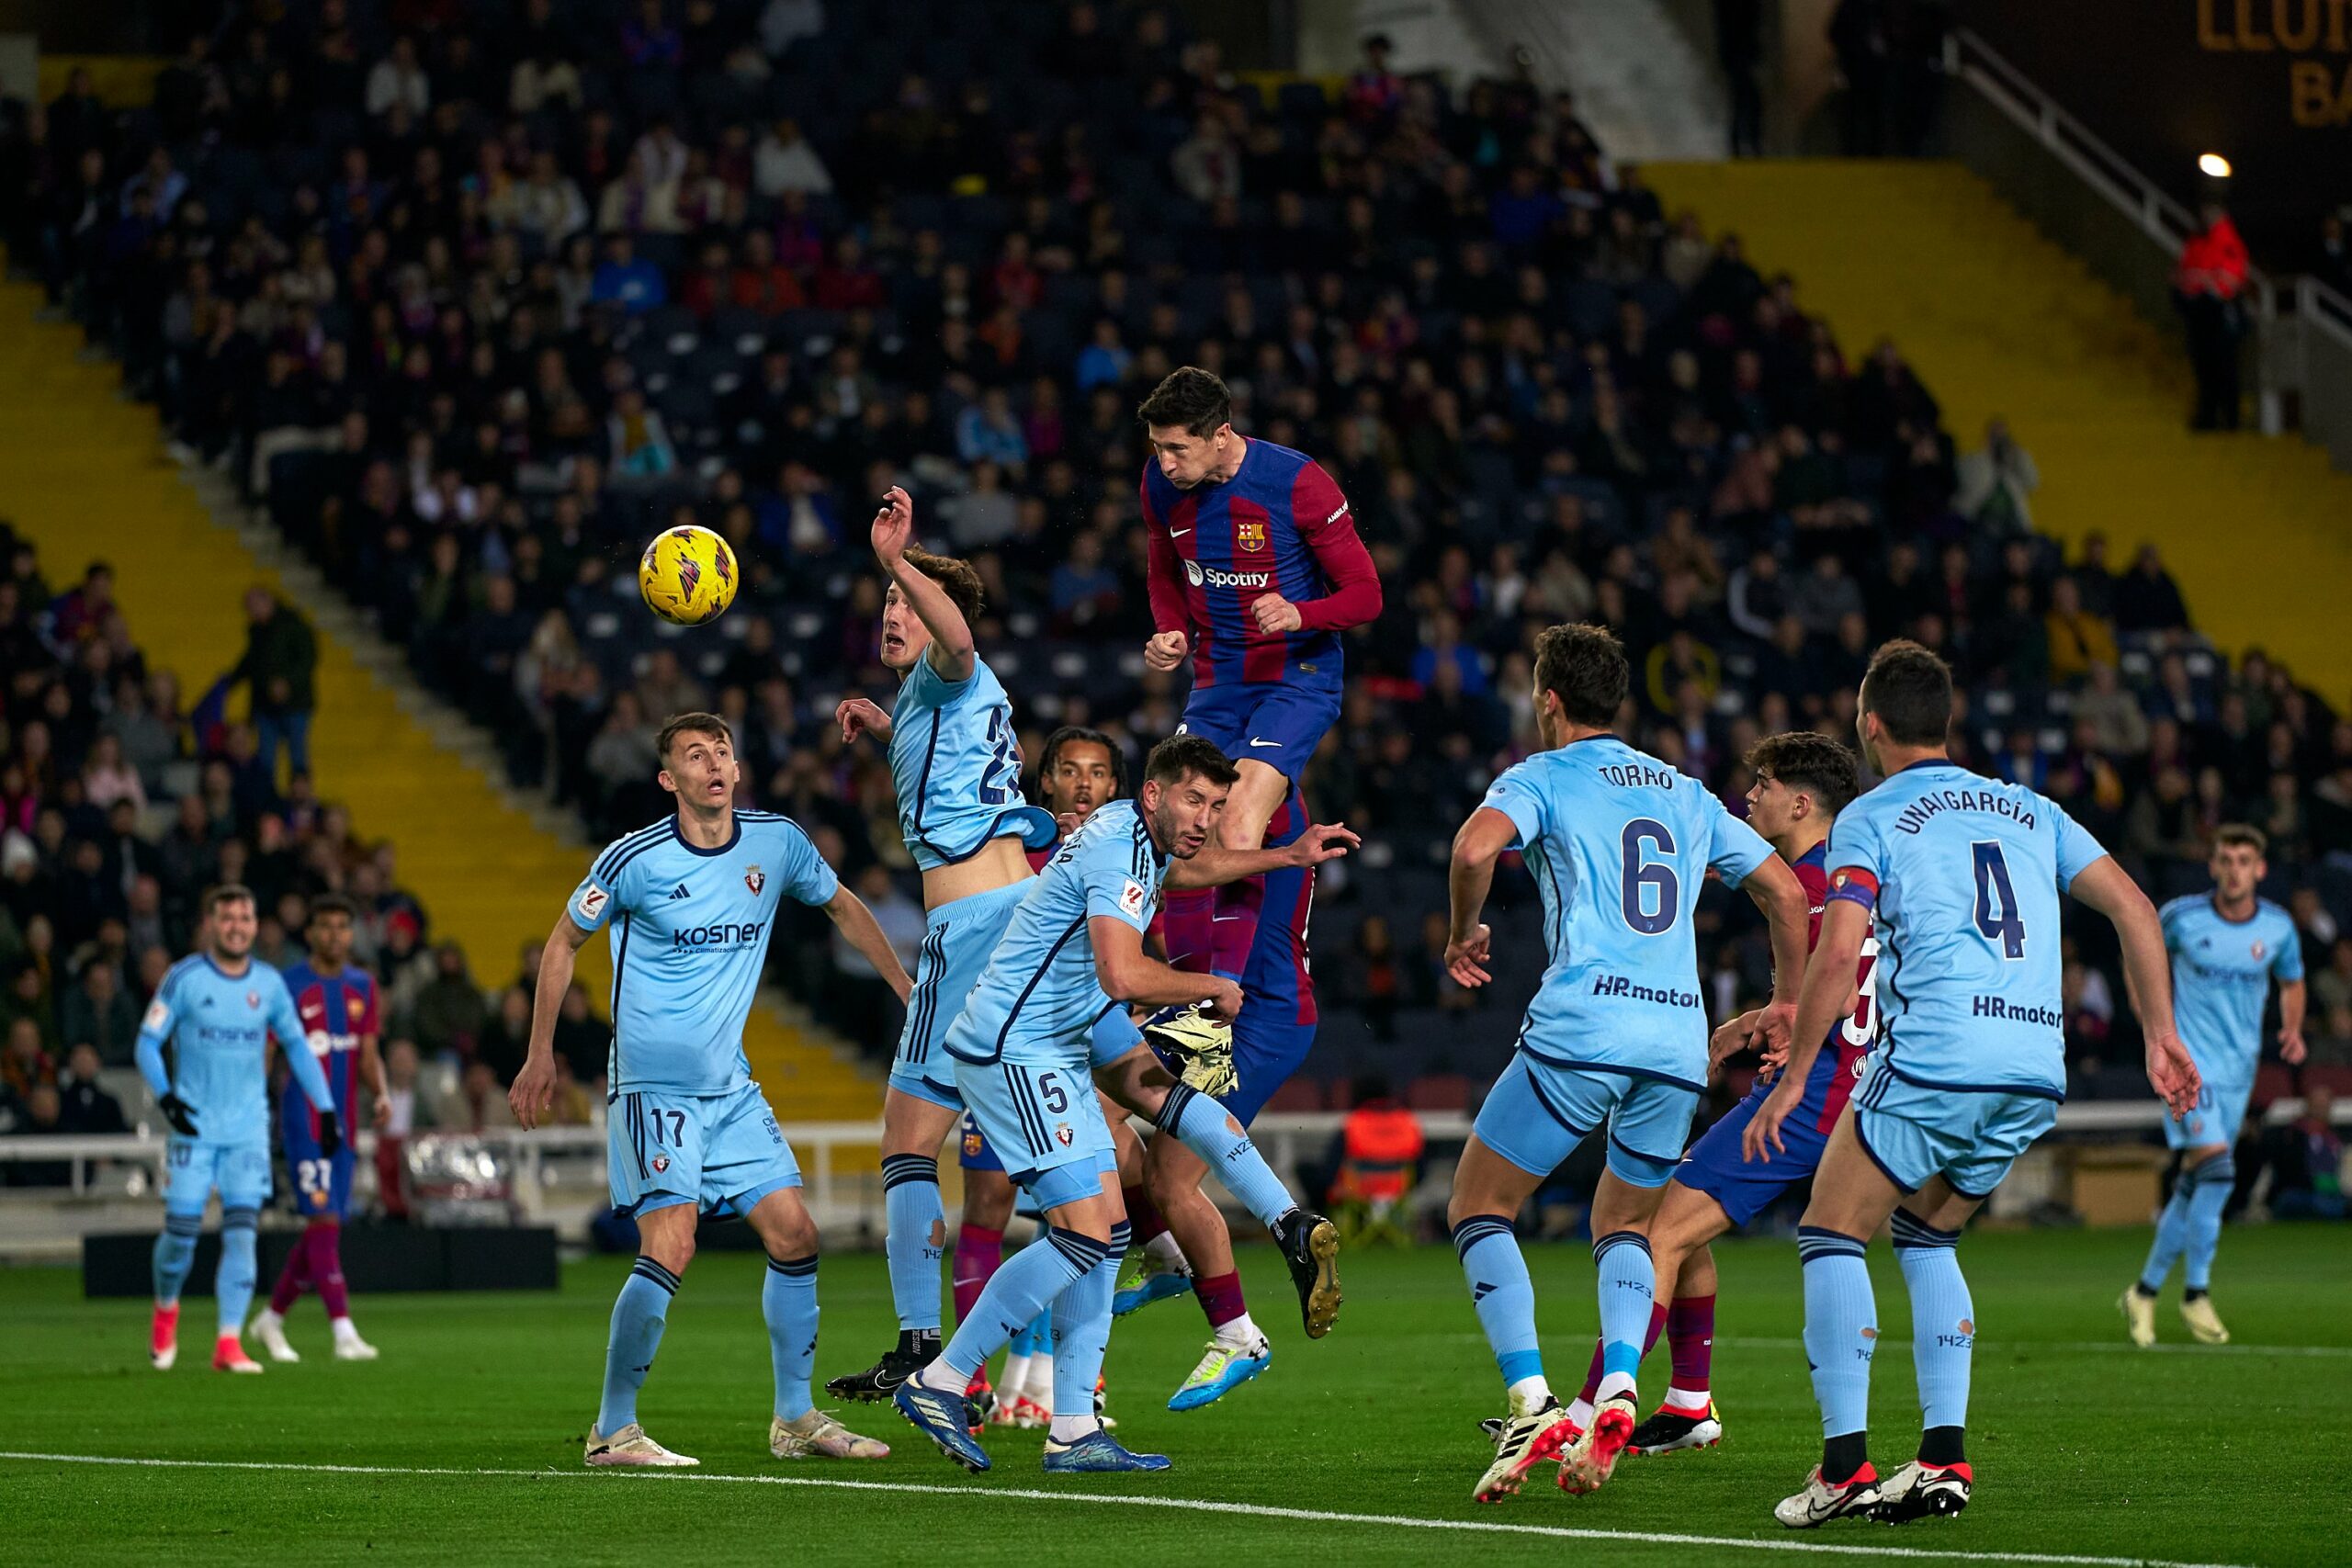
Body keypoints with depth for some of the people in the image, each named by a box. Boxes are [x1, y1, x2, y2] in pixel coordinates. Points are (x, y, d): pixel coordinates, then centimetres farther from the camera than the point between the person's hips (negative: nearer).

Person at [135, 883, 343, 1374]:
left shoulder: (269, 983, 4)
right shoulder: (184, 978, -5)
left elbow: (297, 1046, 15)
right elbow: (148, 1042, -3)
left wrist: (326, 1109, 9)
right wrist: (165, 1096, -18)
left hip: (249, 1126, 2)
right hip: (194, 1125, -2)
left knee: (242, 1230, -9)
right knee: (182, 1228, -3)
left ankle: (229, 1343, -10)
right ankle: (166, 1310, 27)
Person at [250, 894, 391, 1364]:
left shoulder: (362, 986, 12)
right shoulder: (289, 986, -5)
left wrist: (382, 1094, -3)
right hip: (303, 1120, -6)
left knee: (321, 1229, 9)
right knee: (324, 1220, -14)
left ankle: (272, 1318, 26)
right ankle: (344, 1333, -17)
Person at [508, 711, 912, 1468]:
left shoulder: (778, 843, 1)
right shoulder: (634, 859, -12)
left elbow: (844, 907, 20)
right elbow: (564, 942, 3)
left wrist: (911, 994, 19)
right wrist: (541, 1055, 4)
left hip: (731, 1088, 6)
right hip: (652, 1085, -6)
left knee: (795, 1236, 2)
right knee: (670, 1248, -18)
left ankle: (795, 1419, 14)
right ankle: (612, 1429, -8)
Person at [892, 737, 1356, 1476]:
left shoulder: (1138, 837, 13)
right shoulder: (1117, 850, -19)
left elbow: (1183, 867, 41)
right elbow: (1123, 975, -31)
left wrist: (1288, 856, 40)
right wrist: (1215, 989, -15)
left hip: (1053, 1053, 11)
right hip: (1014, 1049, -11)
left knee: (1108, 1230, 6)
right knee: (1083, 1236, -15)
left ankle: (1073, 1431, 5)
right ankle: (939, 1383, -11)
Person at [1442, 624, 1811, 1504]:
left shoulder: (1543, 778, 6)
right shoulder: (1686, 795, 22)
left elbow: (1476, 847, -15)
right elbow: (1785, 891, 24)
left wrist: (1462, 934, 3)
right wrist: (1789, 1003, 36)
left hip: (1581, 1030, -5)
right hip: (1680, 1043, 5)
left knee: (1478, 1209, 7)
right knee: (1623, 1225, 22)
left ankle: (1534, 1404, -10)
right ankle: (1617, 1392, -6)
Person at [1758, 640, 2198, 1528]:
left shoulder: (1870, 819, 4)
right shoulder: (2028, 810, 21)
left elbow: (1838, 954, -10)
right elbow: (2134, 908, 14)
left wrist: (1794, 1077, -5)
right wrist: (2160, 1034, 15)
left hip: (1932, 1058, -6)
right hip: (2037, 1072, 6)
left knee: (1831, 1232, 7)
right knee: (1924, 1235, 24)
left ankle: (1845, 1464, -5)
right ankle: (1944, 1457, 12)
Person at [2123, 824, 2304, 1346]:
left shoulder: (2278, 927, 0)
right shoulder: (2183, 916, -9)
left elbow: (2291, 983, 18)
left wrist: (2292, 1030, -1)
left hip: (2239, 1067, 4)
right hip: (2189, 1059, -4)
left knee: (2195, 1184, 9)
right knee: (2216, 1168, -20)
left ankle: (2146, 1291, 23)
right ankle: (2196, 1294, -9)